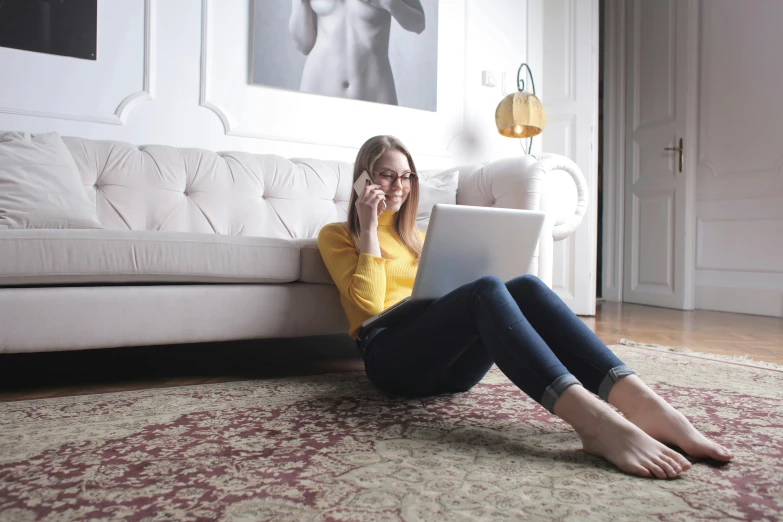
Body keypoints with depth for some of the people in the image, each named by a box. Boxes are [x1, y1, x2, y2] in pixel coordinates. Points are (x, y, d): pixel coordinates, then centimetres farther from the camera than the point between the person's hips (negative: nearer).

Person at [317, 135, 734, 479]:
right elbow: (370, 302, -4)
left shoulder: (414, 235, 31)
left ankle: (643, 404, -40)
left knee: (526, 287, -25)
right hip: (392, 357, -4)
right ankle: (597, 421, -52)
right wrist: (369, 229, -2)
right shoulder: (336, 235, 14)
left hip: (450, 362, 5)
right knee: (485, 290, -33)